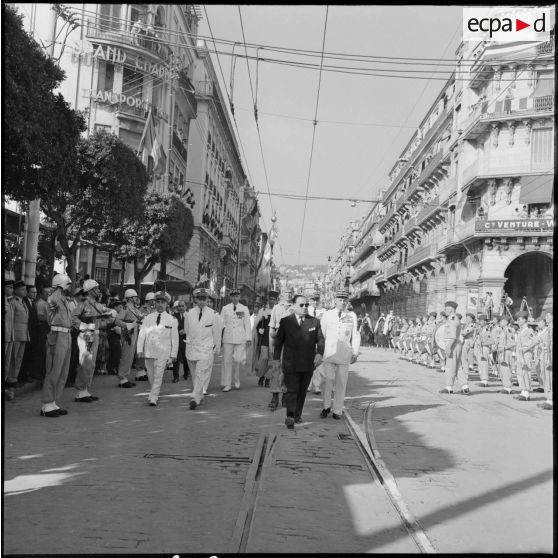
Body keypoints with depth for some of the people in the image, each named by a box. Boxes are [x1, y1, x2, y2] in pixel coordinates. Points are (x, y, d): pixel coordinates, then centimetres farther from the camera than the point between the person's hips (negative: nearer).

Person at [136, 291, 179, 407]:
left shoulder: (172, 320, 3)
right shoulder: (147, 318, 8)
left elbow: (175, 339, 3)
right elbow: (142, 335, 5)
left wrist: (173, 355, 0)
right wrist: (140, 349, -5)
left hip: (163, 353, -3)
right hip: (149, 352, 3)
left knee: (158, 376, -8)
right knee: (150, 375, 12)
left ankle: (153, 398, -3)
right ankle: (155, 393, 32)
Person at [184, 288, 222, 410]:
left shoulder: (213, 314, -2)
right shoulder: (189, 313, 4)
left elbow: (217, 333, 5)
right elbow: (186, 330, 15)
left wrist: (217, 348, 10)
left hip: (206, 348, -3)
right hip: (191, 348, 3)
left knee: (201, 374, -12)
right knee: (194, 374, 12)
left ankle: (196, 398, -13)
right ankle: (201, 393, 28)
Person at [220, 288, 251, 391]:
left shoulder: (244, 309, 9)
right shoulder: (225, 308, 10)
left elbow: (247, 324, 8)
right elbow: (221, 323, 11)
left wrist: (249, 338, 4)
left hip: (240, 338, -1)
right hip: (228, 338, 1)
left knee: (238, 360, -5)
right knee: (227, 361, -1)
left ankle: (237, 381, 17)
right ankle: (227, 384, 5)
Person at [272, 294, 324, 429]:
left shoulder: (314, 322, 7)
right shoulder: (285, 321, 3)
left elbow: (320, 340, 5)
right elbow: (278, 341, 7)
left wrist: (319, 353, -12)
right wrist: (276, 358, 4)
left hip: (308, 364, 2)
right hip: (290, 363, -2)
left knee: (302, 391, 11)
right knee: (292, 390, -9)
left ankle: (298, 414, 24)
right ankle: (290, 417, -12)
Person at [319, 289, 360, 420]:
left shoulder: (352, 316, 7)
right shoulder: (327, 315, 6)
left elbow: (356, 335, 10)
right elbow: (321, 334, 9)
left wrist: (355, 353, 5)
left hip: (344, 354, 1)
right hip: (329, 352, -1)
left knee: (341, 383, 3)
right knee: (327, 380, -7)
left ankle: (337, 411, 14)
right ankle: (326, 407, 12)